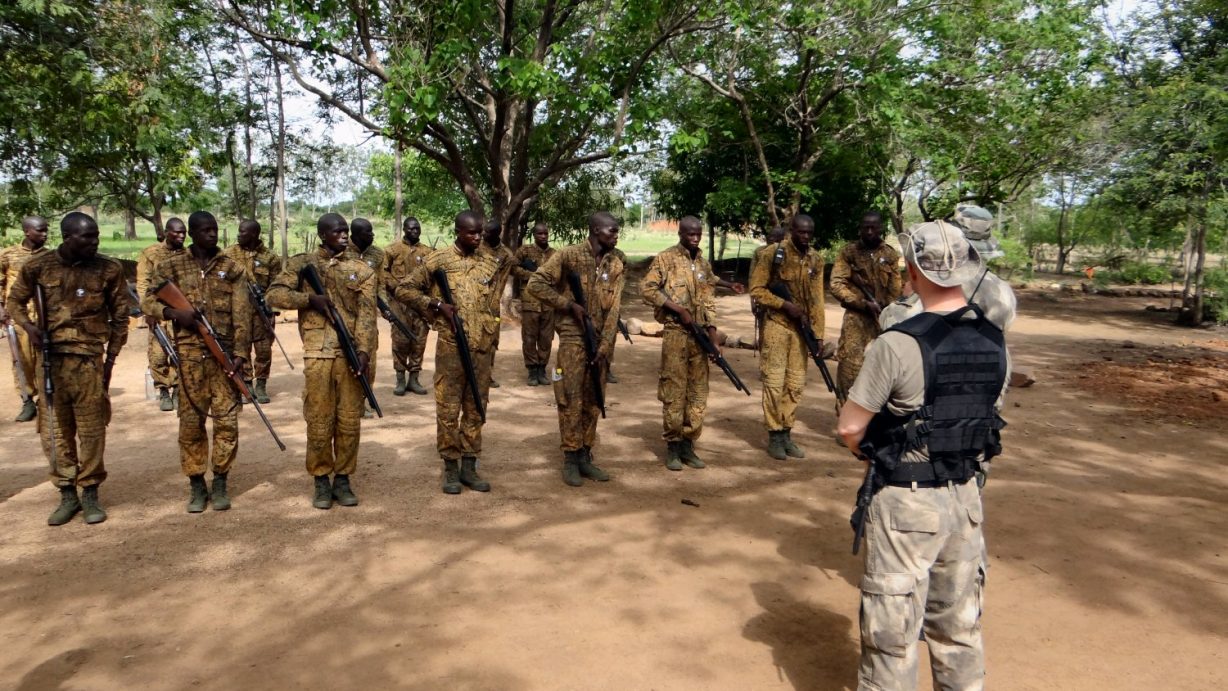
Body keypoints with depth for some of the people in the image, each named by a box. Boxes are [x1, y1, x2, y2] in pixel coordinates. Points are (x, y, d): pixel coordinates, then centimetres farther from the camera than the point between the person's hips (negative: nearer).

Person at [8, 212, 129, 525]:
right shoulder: (38, 266, 0)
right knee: (54, 429, 7)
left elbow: (120, 317, 5)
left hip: (88, 359, -1)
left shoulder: (108, 269, -2)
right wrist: (28, 326, -6)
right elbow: (15, 300, 15)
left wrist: (110, 360, 4)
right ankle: (67, 494, 19)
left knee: (92, 429, 2)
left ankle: (90, 493, 17)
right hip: (49, 358, 2)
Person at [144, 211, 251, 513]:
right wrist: (173, 312, -13)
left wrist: (240, 352, -11)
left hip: (225, 352, 0)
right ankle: (196, 485, 16)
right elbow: (147, 301, 8)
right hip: (189, 353, 0)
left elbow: (241, 315, -1)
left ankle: (220, 483, 14)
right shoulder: (171, 265, 6)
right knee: (191, 420, 4)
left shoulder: (233, 268, 4)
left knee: (227, 420, 1)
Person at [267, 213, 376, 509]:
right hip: (317, 353, -1)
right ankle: (321, 480, 16)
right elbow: (274, 294, -1)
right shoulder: (301, 263, 8)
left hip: (350, 353, 1)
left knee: (350, 420, 5)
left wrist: (364, 350, -13)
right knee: (318, 421, 3)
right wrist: (310, 298, -13)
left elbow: (366, 314, -1)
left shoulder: (362, 271, 9)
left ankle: (343, 478, 18)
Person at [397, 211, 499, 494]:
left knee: (476, 408, 10)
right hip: (450, 345, -4)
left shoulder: (491, 263, 8)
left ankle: (469, 466, 19)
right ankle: (451, 467, 13)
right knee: (448, 409, 2)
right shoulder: (438, 261, -3)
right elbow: (404, 289, 0)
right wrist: (438, 305, -10)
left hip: (482, 346, 4)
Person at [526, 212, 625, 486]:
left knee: (593, 401, 10)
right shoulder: (569, 255, -8)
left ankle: (585, 456, 21)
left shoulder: (616, 265, 5)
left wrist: (604, 348, -8)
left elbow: (613, 310, 0)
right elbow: (536, 284, -7)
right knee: (571, 400, -2)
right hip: (573, 338, -5)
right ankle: (570, 460, 9)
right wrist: (569, 304, -13)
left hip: (600, 340, 5)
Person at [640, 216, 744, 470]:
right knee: (674, 390, -2)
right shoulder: (665, 258, -3)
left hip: (699, 334, 6)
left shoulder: (704, 264, 13)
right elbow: (646, 288, -11)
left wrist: (713, 338, 1)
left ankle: (688, 444, 16)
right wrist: (679, 309, -15)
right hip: (675, 333, -5)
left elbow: (709, 303, 11)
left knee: (698, 391, 7)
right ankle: (672, 446, 8)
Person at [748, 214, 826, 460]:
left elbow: (816, 300, 7)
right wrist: (785, 304, -17)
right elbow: (756, 289, -8)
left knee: (796, 383, 8)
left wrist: (819, 334, 2)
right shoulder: (774, 253, -8)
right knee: (774, 382, -3)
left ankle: (786, 433, 18)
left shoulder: (816, 260, 7)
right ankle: (774, 435, 7)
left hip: (801, 328, 5)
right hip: (776, 325, -5)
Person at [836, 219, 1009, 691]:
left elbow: (850, 428, -13)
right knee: (959, 627, 20)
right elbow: (987, 415, 12)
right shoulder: (994, 341, 1)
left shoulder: (897, 344, -20)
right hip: (965, 496, 6)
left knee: (893, 634, 8)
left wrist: (875, 455, 7)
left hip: (907, 502, -6)